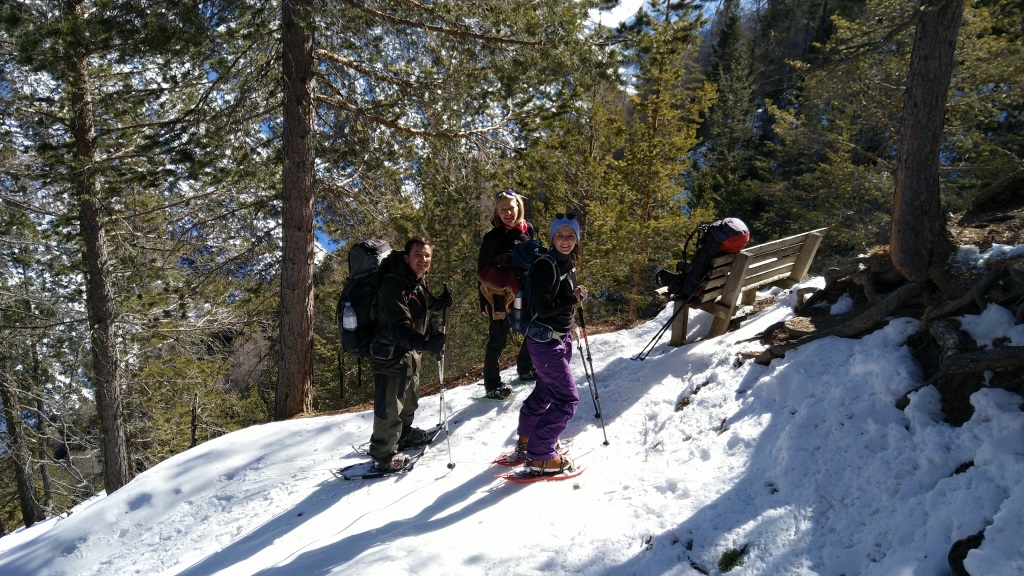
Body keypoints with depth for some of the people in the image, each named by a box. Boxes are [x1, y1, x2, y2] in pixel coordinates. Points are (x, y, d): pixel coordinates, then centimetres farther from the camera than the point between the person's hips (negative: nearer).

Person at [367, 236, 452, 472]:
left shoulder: (418, 282, 2)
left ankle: (403, 434, 50)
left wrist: (440, 302, 0)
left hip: (410, 352, 10)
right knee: (390, 407, -1)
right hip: (390, 355, -10)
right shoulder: (393, 284, -28)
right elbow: (399, 328, -36)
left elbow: (424, 304, 22)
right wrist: (426, 342, -51)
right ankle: (383, 455, 16)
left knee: (410, 398, 27)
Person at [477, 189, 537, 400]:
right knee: (498, 340, 1)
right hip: (500, 295, -4)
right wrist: (484, 302, -11)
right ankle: (492, 384, 12)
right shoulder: (492, 237, -7)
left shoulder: (529, 230, 4)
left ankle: (525, 368, 35)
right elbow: (483, 271, -5)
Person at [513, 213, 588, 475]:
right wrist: (574, 298, -18)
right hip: (545, 341, -9)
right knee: (567, 399, -7)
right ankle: (540, 457, 2)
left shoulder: (569, 264, 7)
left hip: (561, 338, 9)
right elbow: (543, 308, -26)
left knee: (546, 390, 22)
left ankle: (527, 439, 41)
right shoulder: (545, 266, -20)